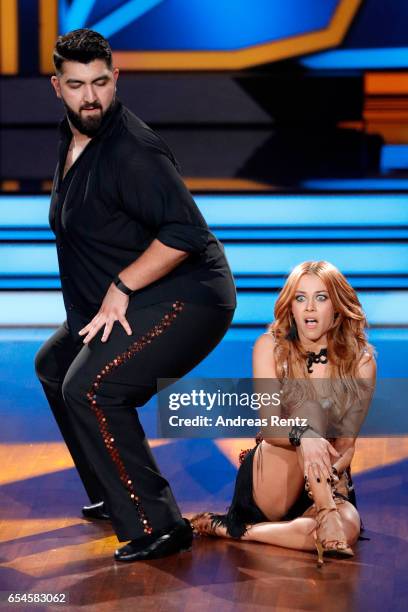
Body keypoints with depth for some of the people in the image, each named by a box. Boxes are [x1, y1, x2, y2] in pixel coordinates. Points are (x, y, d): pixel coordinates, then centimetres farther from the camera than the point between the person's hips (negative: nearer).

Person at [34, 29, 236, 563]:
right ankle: (114, 497, 29)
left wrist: (121, 287, -24)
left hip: (187, 300, -11)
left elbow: (185, 232, -30)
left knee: (88, 387, -25)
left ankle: (156, 527, -21)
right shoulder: (73, 142, 8)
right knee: (54, 364, 24)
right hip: (122, 303, 11)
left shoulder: (131, 150, -23)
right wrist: (108, 297, 14)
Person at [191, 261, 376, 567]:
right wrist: (303, 435, -41)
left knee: (348, 529, -34)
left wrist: (330, 473, -31)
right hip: (267, 485, -2)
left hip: (330, 480, 2)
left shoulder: (361, 360, -3)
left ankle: (236, 529, -17)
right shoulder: (271, 347, -5)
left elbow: (347, 442, -8)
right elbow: (268, 426, -17)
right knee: (308, 409, -29)